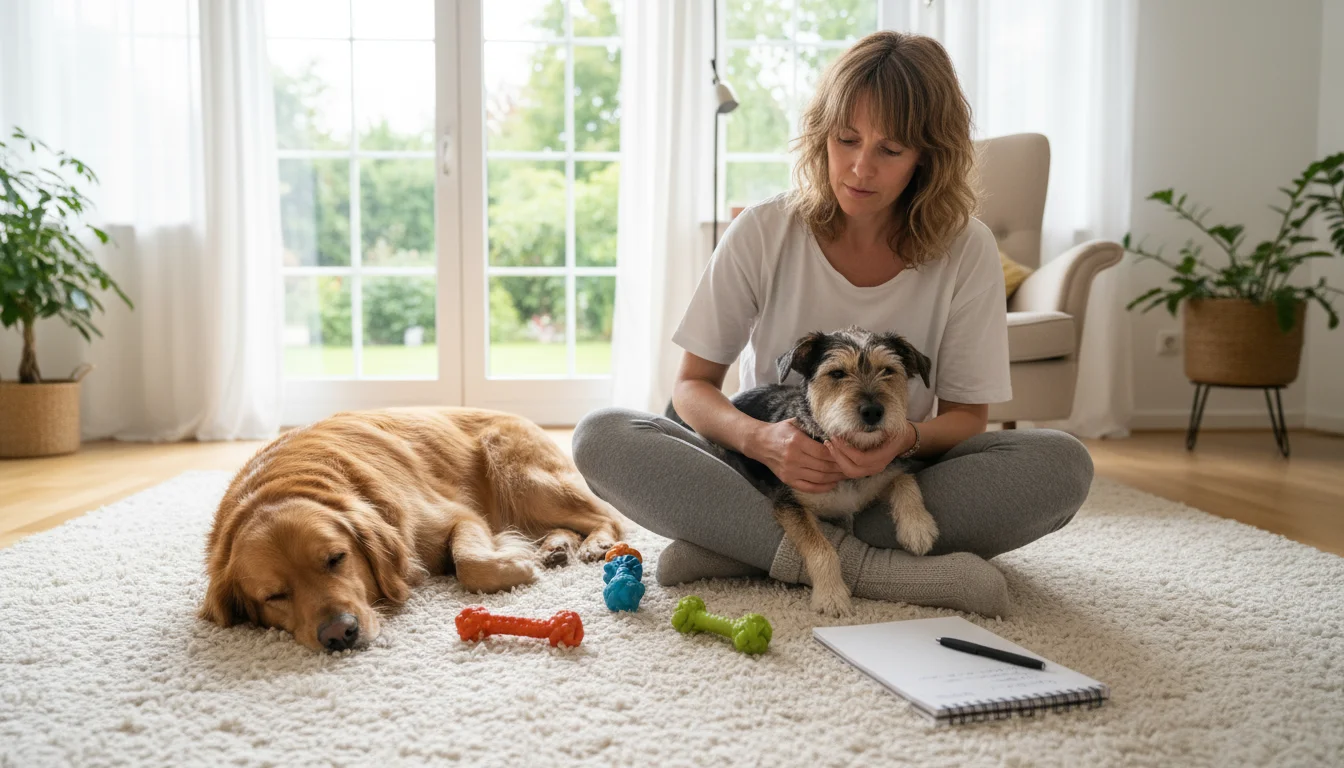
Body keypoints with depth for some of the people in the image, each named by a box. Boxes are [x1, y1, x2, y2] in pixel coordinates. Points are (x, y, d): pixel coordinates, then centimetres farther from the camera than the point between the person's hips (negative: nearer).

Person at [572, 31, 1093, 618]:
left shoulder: (966, 251, -7)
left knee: (1063, 464, -26)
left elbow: (967, 414, -2)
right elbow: (693, 385, -5)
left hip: (894, 479, 1)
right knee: (600, 438, -24)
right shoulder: (764, 233, -8)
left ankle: (738, 550, -28)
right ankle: (857, 563, -30)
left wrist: (906, 441, -26)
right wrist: (758, 438, -27)